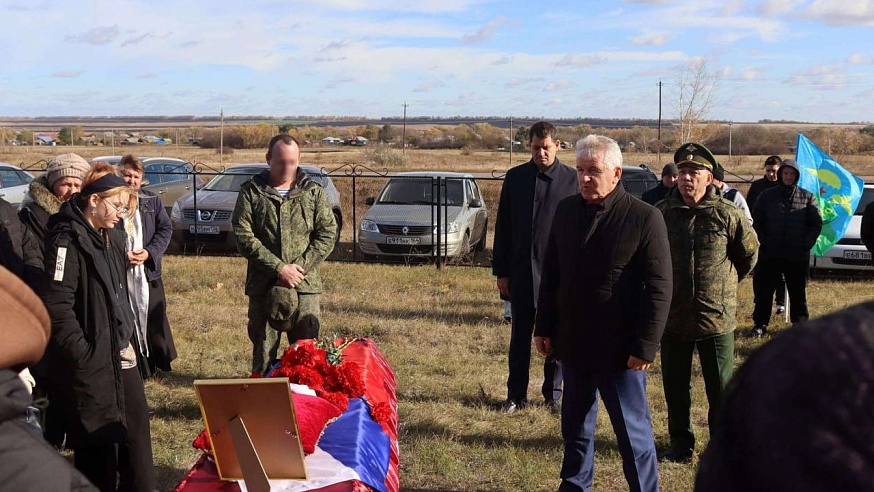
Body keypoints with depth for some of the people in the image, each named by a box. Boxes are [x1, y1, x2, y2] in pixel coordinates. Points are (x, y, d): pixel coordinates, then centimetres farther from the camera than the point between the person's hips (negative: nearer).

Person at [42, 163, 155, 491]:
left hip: (121, 354, 8)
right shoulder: (68, 239, -14)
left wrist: (129, 338, 11)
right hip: (92, 360, -8)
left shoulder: (111, 238, 13)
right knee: (97, 439, 2)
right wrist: (83, 356, -18)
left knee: (136, 426, 13)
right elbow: (57, 306, -20)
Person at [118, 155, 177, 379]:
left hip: (148, 270, 3)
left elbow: (166, 228, 5)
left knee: (154, 317, 10)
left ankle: (159, 363, 24)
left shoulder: (152, 200, 7)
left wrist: (149, 252, -9)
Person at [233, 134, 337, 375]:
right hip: (263, 285, 0)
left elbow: (327, 234, 1)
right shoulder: (251, 193, 3)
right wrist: (279, 268, -14)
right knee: (263, 354, 7)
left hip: (305, 285, 1)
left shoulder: (313, 192, 7)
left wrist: (298, 268, -11)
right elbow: (243, 237, -6)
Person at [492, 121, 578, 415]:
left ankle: (553, 394, 21)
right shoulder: (515, 178, 5)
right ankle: (516, 395, 20)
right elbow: (503, 227, 8)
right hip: (521, 270, 2)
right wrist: (501, 271, 5)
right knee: (520, 337, 10)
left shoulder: (572, 180, -2)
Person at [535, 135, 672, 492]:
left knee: (633, 432, 5)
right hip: (573, 344, 6)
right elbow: (551, 275, 12)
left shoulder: (645, 218, -12)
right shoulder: (566, 210, 5)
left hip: (620, 351, -5)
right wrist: (544, 327, 10)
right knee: (575, 429, 18)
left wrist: (645, 346, -16)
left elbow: (659, 288, -12)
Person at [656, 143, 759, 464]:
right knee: (675, 388, 12)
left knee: (721, 388, 7)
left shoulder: (728, 214, -7)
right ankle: (681, 445, 27)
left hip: (716, 318, -2)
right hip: (673, 318, 2)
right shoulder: (662, 213, -2)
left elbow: (749, 253, 9)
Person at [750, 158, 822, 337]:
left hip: (798, 256, 0)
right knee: (764, 291, 3)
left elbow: (816, 224, 4)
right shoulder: (767, 195, 5)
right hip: (770, 255, 0)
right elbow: (756, 221, 6)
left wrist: (806, 244, -6)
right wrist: (764, 242, -4)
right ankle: (760, 325, 11)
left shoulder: (807, 197, 4)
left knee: (798, 292, 7)